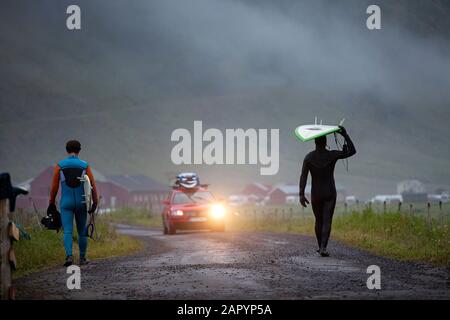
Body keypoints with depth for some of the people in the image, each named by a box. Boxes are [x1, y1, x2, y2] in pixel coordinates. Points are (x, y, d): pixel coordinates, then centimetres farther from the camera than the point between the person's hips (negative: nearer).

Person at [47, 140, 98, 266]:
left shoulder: (59, 165, -3)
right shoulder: (85, 166, -2)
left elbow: (54, 186, -2)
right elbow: (93, 185, -7)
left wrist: (52, 203, 7)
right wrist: (95, 203, -4)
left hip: (66, 204, -1)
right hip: (81, 203, 1)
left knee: (67, 232, -6)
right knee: (82, 232, 16)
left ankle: (69, 256, -25)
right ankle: (82, 258, 21)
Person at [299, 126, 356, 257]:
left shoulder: (309, 157, -7)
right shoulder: (332, 155, -9)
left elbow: (303, 176, -13)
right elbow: (352, 151, -3)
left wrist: (301, 194, -13)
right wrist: (345, 135, -2)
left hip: (316, 194, 2)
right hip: (330, 193, -1)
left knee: (319, 220, 19)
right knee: (327, 221, -5)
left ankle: (320, 246, 30)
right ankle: (323, 247, -21)